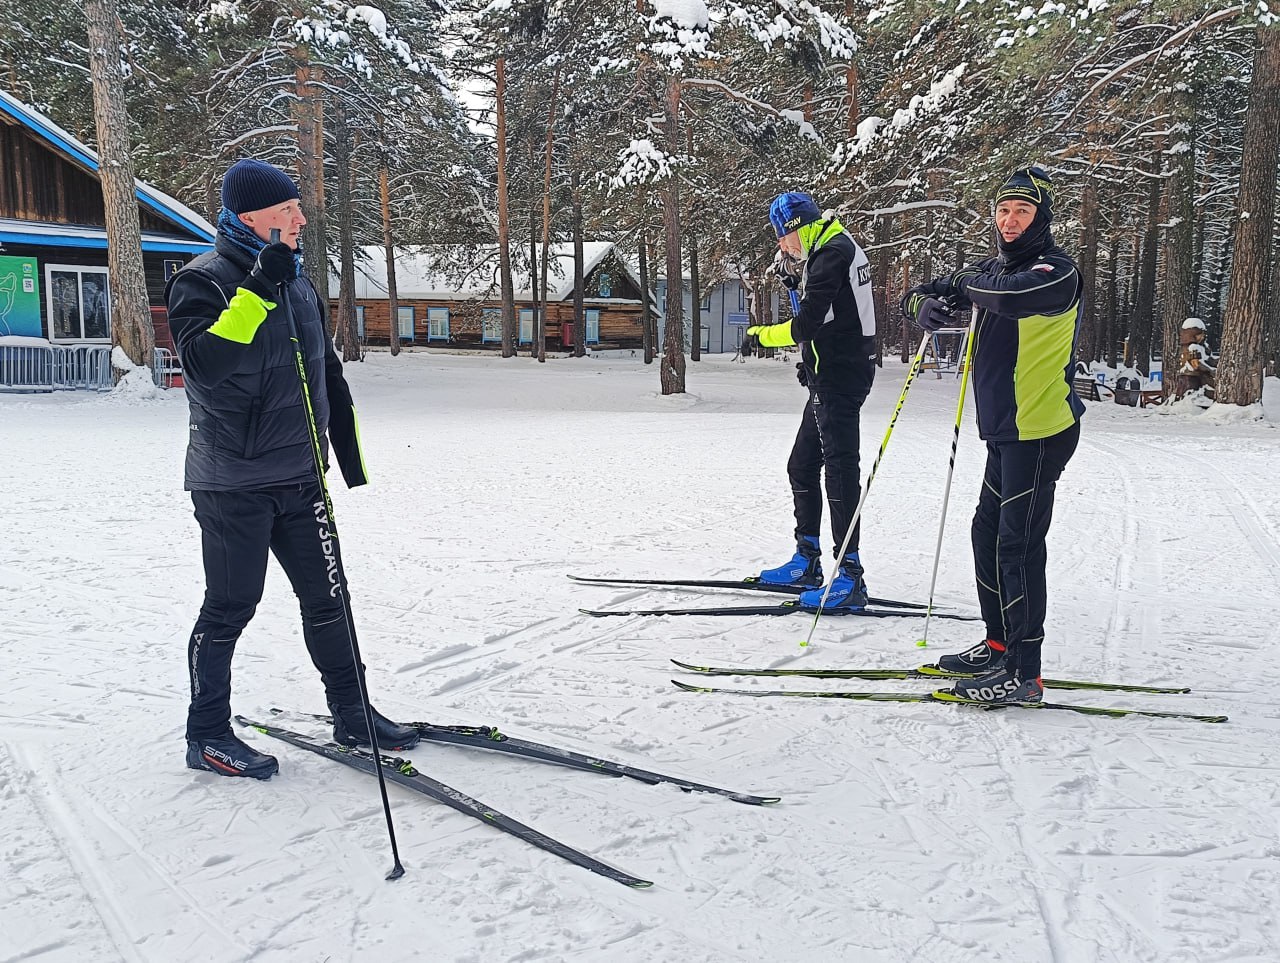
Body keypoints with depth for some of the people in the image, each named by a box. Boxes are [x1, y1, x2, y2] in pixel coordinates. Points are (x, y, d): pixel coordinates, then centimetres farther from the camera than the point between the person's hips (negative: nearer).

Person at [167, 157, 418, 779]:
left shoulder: (297, 281, 11)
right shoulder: (202, 281, -10)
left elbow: (328, 372, 19)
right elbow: (205, 362, -29)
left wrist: (349, 452, 19)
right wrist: (260, 287, -31)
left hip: (299, 477, 7)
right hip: (234, 483, -6)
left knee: (328, 598, 10)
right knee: (229, 609, 2)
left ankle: (352, 715, 22)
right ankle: (208, 736, 18)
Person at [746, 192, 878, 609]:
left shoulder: (831, 253, -15)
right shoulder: (830, 249, 17)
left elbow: (805, 326, -20)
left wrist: (764, 334, -3)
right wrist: (792, 272, 5)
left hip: (838, 375, -11)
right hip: (830, 376, 11)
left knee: (838, 468, -12)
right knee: (802, 466, 16)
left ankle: (849, 576, -12)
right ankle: (807, 559, 25)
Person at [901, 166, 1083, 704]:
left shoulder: (1056, 270, -11)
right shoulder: (995, 269, 15)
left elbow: (1008, 296, -33)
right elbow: (924, 292, 16)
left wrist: (966, 284, -11)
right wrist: (925, 303, -9)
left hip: (1040, 431, -9)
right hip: (1006, 430, 9)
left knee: (1017, 545, -9)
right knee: (988, 534, 14)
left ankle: (1023, 674, -3)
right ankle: (999, 646, 28)